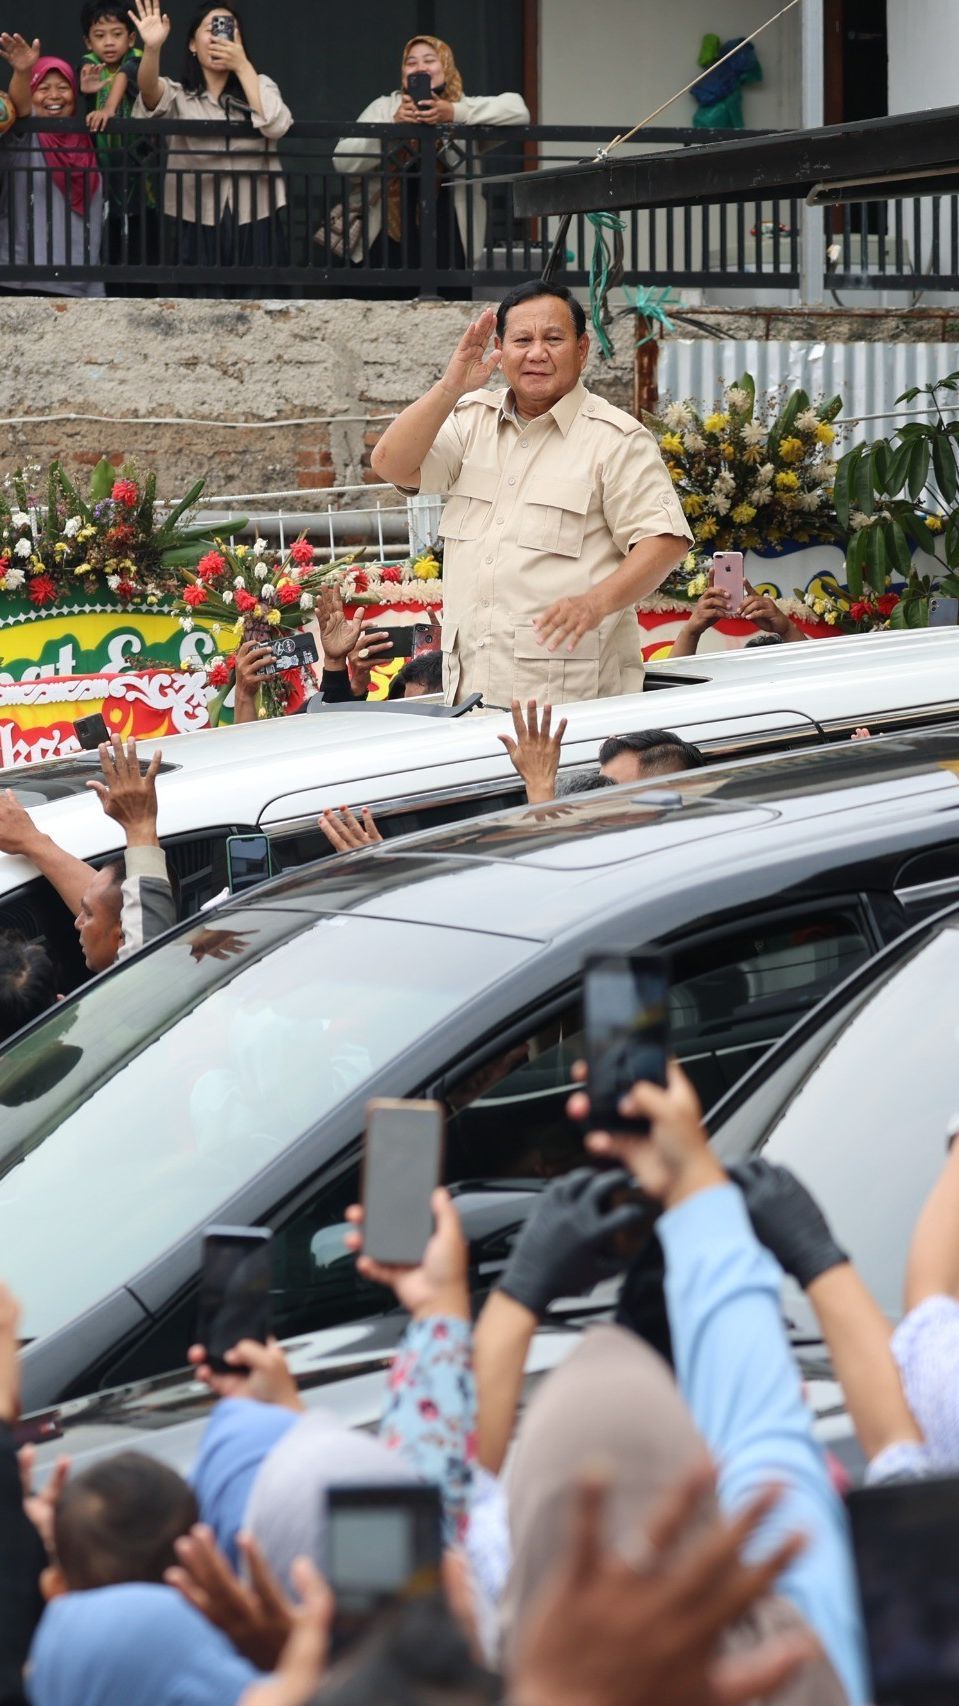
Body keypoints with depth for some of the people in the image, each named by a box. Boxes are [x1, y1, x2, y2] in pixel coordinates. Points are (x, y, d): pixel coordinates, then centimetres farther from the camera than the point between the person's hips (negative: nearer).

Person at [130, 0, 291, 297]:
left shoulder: (260, 86, 8)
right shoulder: (179, 94, 5)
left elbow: (276, 126, -12)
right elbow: (151, 95, -19)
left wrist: (242, 66, -12)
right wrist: (152, 48, -38)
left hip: (256, 219, 1)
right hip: (197, 222, -1)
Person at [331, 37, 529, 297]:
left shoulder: (464, 108, 4)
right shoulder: (384, 108, 6)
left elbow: (518, 109, -13)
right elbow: (343, 162, -4)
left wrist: (455, 113, -22)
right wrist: (391, 126, -17)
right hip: (390, 243, 0)